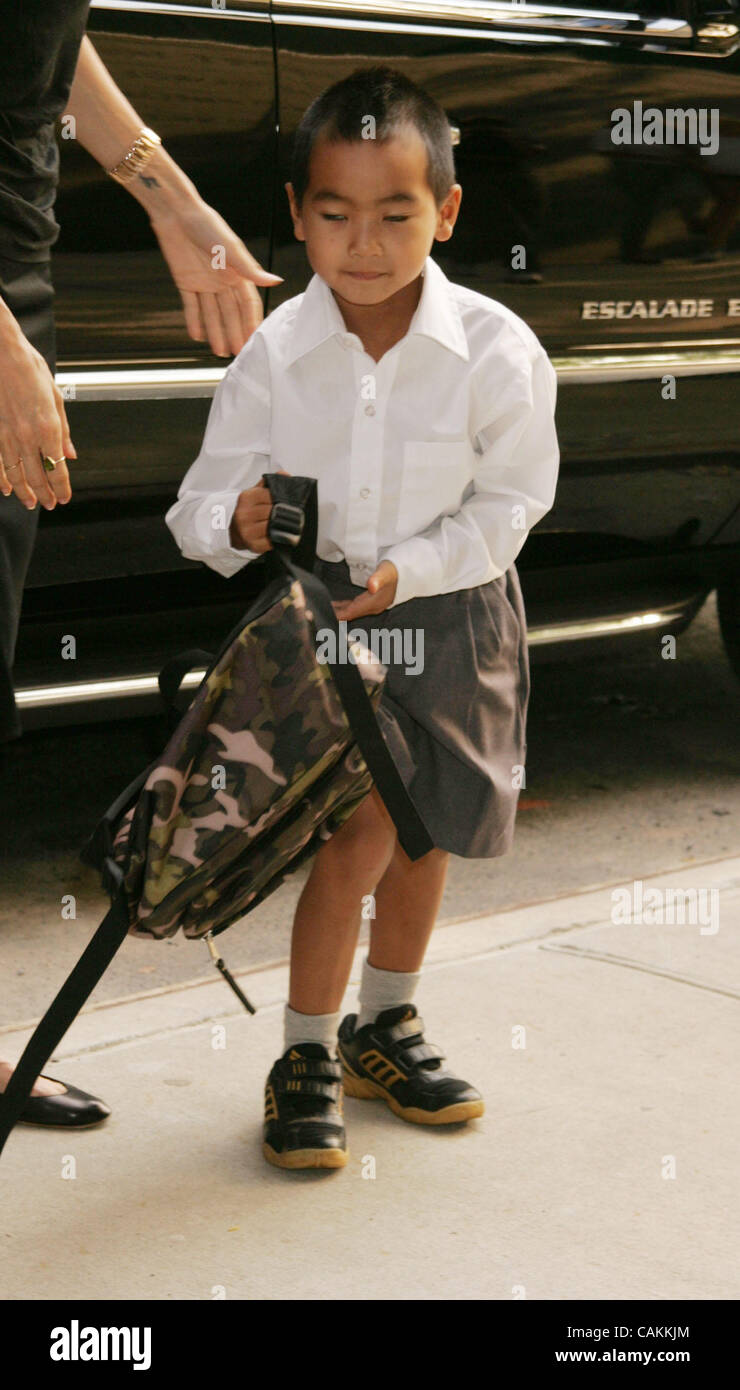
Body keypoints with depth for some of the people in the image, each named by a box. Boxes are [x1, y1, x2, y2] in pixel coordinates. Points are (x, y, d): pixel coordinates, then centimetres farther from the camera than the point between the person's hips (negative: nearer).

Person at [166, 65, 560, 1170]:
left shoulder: (497, 350, -15)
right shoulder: (274, 352, -13)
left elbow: (506, 506, -7)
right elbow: (201, 504, -8)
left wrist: (407, 571, -20)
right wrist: (239, 524, -31)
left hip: (451, 613, 2)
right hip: (320, 609, -2)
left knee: (427, 832, 14)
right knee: (361, 825, -13)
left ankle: (386, 1026, 37)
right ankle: (306, 1056, 5)